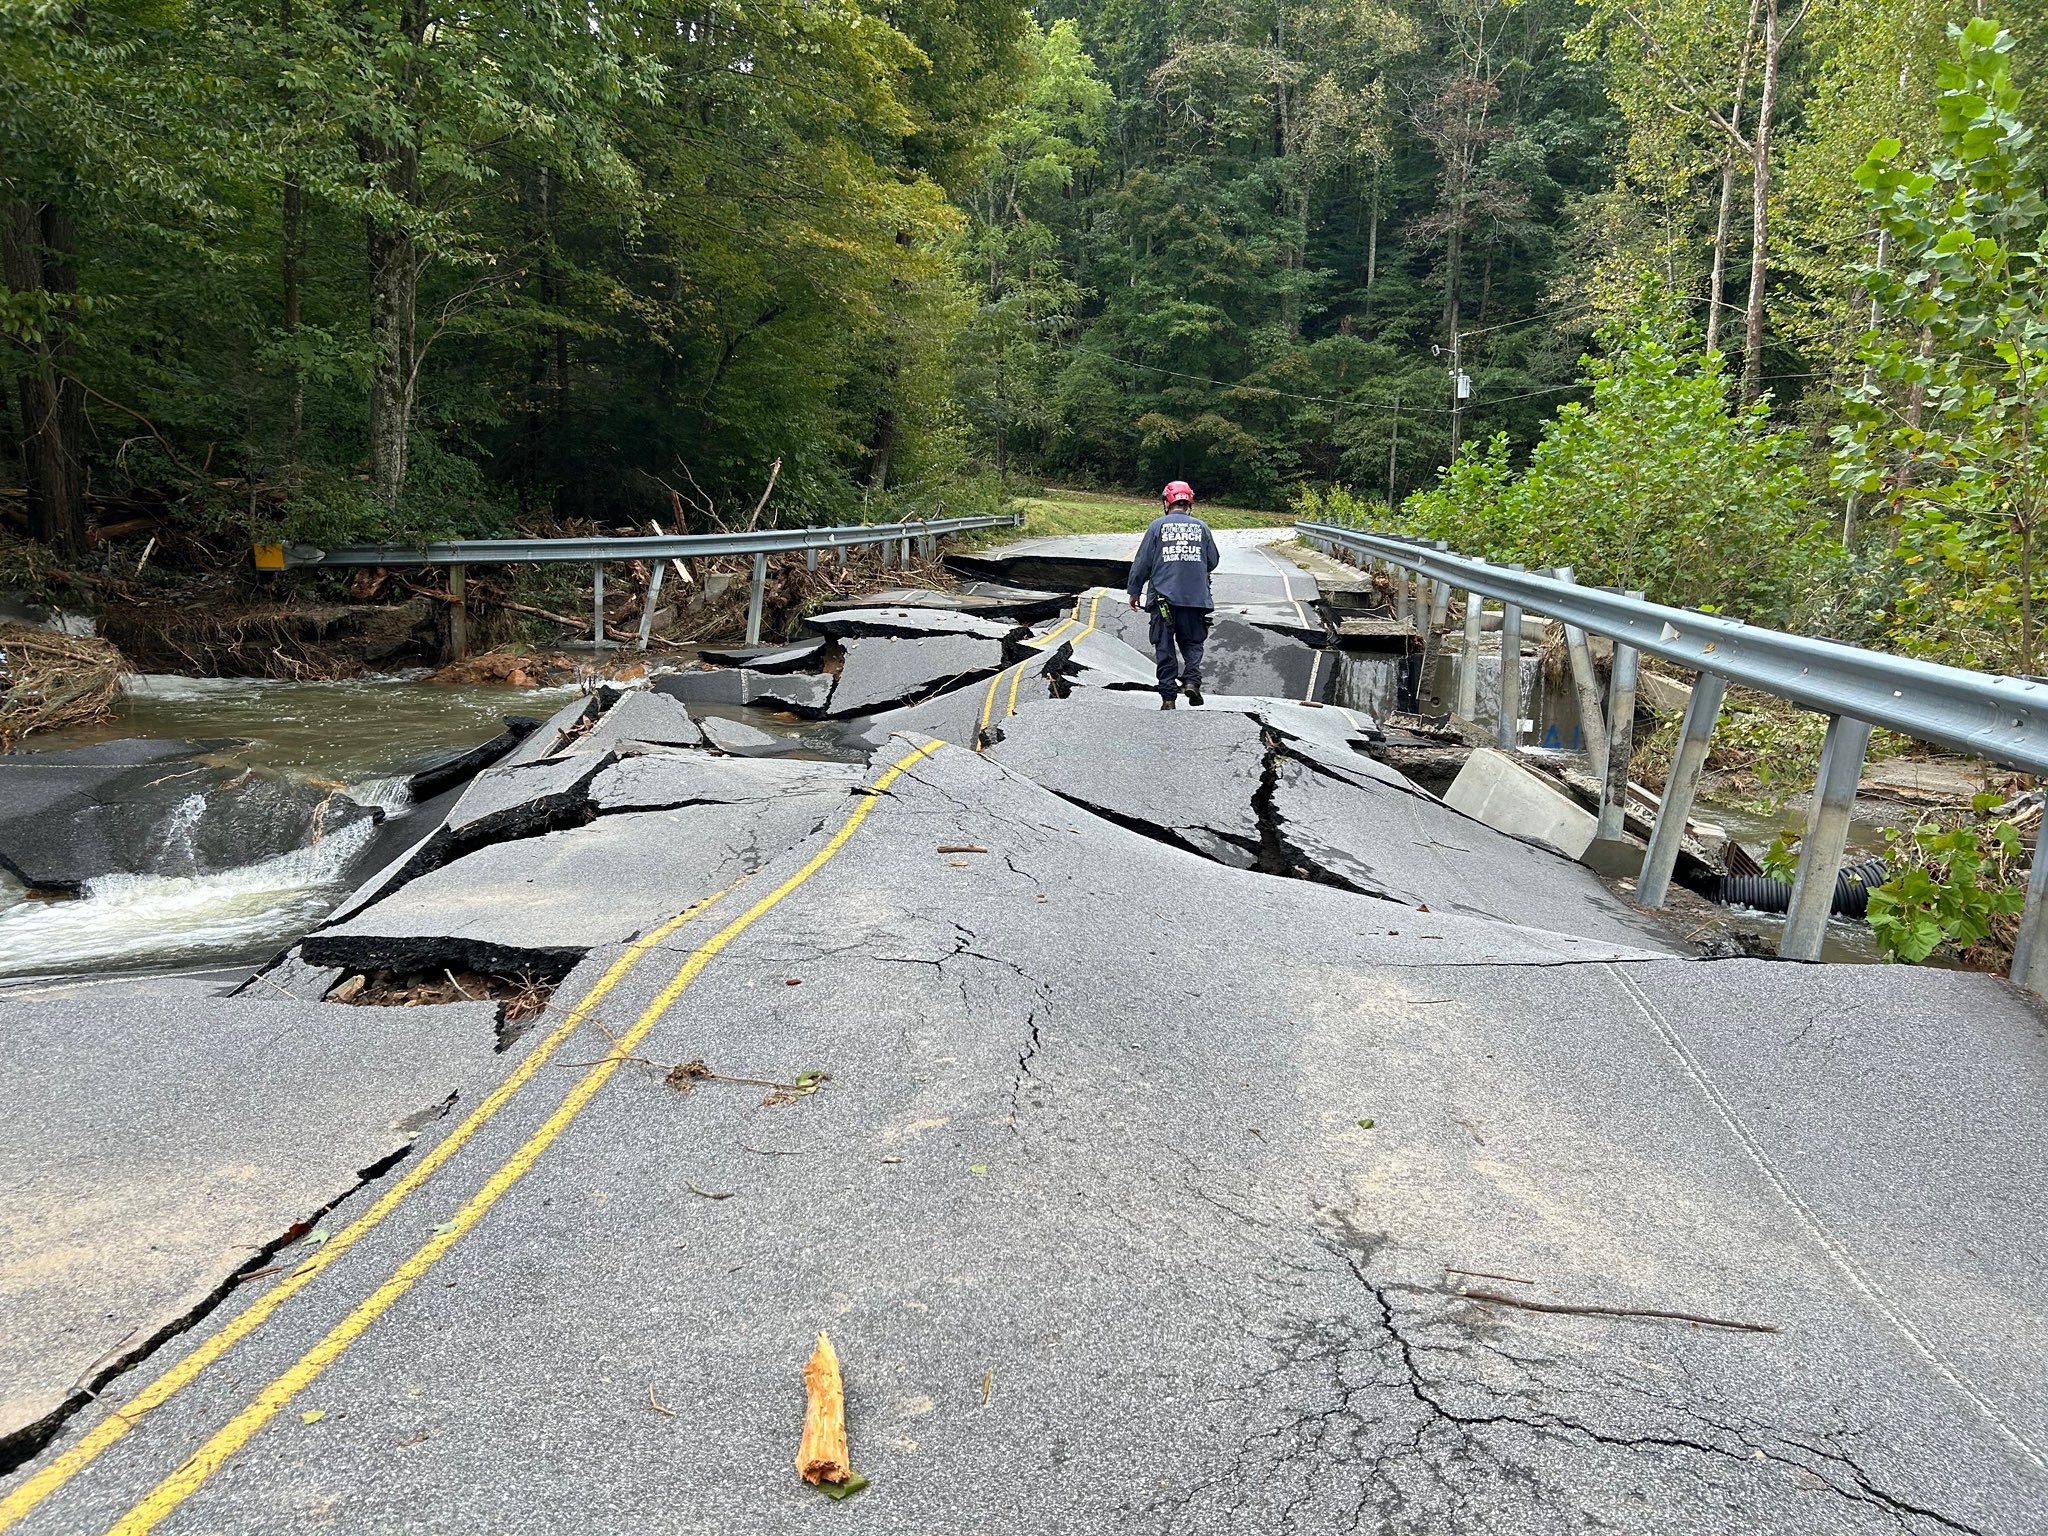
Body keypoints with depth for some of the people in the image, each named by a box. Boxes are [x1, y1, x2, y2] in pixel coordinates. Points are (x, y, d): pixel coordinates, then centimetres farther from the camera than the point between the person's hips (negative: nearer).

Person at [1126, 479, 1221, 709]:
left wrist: (1134, 592, 10)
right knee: (1192, 642, 15)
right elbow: (1213, 561, 13)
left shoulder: (1158, 525, 1)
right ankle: (1192, 679, -9)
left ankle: (1168, 695, 3)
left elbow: (1142, 562, 1)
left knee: (1164, 646, 5)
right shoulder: (1201, 526, 6)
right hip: (1196, 598, 2)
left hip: (1164, 597, -1)